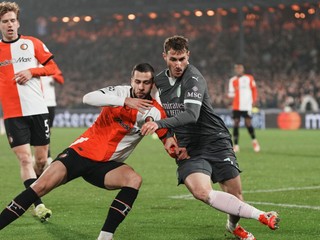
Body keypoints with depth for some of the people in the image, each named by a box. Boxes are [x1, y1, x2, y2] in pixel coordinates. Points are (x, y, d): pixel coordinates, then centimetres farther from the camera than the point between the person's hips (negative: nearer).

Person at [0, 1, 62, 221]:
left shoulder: (32, 43, 5)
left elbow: (52, 67, 6)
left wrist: (32, 71, -9)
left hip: (38, 110, 1)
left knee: (41, 159, 5)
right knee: (25, 159, -11)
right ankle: (38, 204, -12)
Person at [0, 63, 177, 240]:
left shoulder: (154, 112, -5)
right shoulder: (120, 92, -8)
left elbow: (170, 139, -9)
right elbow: (88, 98, -25)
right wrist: (125, 101, -34)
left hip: (107, 165, 1)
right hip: (83, 151, -1)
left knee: (134, 180, -28)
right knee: (41, 186, -16)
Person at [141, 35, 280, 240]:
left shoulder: (194, 79, -14)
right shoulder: (158, 81, 6)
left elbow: (191, 115, -29)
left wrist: (159, 124, -40)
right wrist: (167, 138, 7)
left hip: (216, 141, -3)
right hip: (187, 149, 4)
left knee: (235, 196, -4)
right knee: (202, 192, -25)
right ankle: (261, 216, -22)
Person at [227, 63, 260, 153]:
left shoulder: (249, 78, 4)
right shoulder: (232, 80, 7)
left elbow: (254, 89, 13)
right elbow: (230, 94, 6)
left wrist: (254, 100, 5)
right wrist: (231, 94, -17)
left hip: (247, 105, -2)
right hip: (236, 106, 2)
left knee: (248, 123, -6)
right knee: (236, 124, -2)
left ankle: (254, 141, 17)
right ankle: (236, 145, 2)